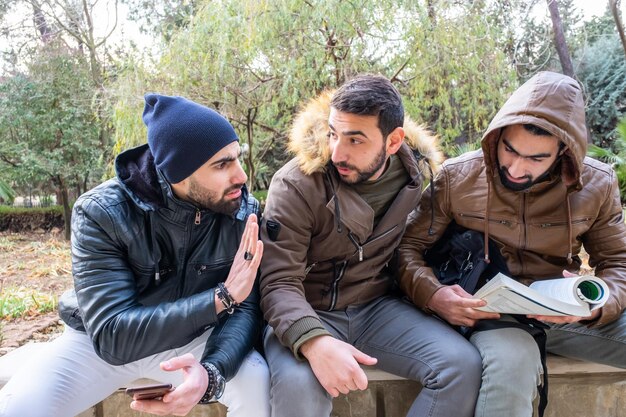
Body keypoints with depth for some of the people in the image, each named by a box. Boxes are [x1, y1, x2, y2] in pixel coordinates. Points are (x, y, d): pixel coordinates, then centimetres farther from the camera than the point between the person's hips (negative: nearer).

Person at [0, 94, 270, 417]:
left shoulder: (241, 210, -16)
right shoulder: (101, 213, -24)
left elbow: (247, 308, -18)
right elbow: (113, 334, -30)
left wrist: (211, 370, -39)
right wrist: (221, 297, -34)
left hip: (191, 338, 1)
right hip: (99, 341, -1)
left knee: (258, 382, -26)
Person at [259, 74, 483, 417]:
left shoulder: (415, 174, -4)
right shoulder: (296, 184, -18)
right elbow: (279, 282, -23)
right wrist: (314, 342, -40)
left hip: (378, 308, 4)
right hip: (307, 315, -3)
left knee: (462, 364, -15)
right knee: (297, 385, -34)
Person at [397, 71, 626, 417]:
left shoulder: (597, 185, 1)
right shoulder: (456, 178, -5)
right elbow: (407, 246, -2)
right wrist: (432, 295, -22)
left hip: (563, 311, 4)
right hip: (487, 310, -3)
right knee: (512, 361, -37)